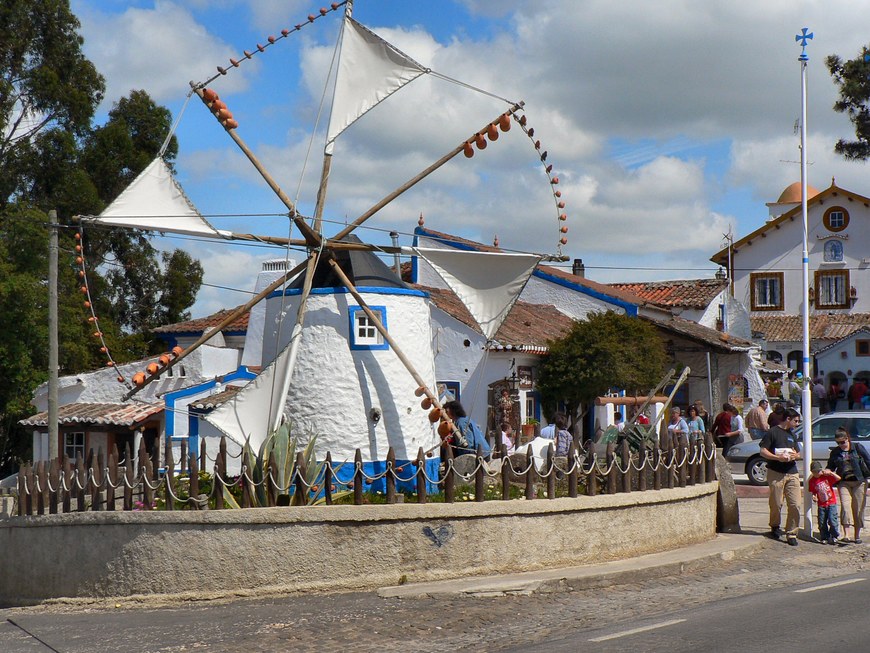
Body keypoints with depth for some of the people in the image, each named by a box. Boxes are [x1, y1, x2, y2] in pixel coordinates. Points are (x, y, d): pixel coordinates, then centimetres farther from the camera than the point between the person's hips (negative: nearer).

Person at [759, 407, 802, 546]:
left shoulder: (793, 435, 21)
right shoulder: (773, 432, 0)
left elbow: (799, 454, 25)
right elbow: (762, 451, -5)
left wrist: (795, 456, 1)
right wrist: (778, 457, -18)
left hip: (792, 473, 5)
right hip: (776, 473, -5)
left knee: (795, 505, -6)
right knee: (776, 503, 1)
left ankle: (791, 534, 0)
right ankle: (775, 527, 27)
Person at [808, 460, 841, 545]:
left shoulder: (826, 476, -2)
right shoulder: (812, 481, 3)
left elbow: (838, 478, -10)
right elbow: (813, 493, 11)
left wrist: (830, 473, -22)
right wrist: (814, 497, -10)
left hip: (831, 503, -2)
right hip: (821, 505, 2)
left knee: (832, 520, -10)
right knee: (822, 523, 2)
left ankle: (834, 536, 8)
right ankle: (825, 538, 16)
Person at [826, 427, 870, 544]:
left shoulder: (857, 447, -1)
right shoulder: (835, 452, 8)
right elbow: (831, 467, 15)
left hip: (859, 481, -2)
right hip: (844, 483, 2)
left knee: (858, 508, 2)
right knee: (845, 506, -15)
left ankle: (857, 535, 13)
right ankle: (845, 534, -18)